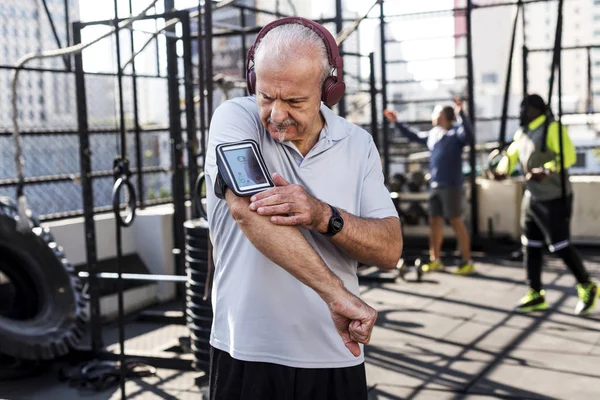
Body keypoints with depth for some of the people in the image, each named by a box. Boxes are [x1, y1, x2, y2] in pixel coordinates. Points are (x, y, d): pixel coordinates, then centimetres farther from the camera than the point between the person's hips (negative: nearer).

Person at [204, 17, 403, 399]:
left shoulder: (358, 144, 1)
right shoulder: (235, 119, -8)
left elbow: (390, 249, -5)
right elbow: (247, 210, -25)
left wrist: (323, 216, -24)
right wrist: (335, 292, -30)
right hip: (247, 355, -2)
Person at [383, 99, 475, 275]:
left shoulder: (456, 132, -8)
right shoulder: (433, 134, 15)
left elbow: (469, 136, -29)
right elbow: (414, 136, 29)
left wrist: (461, 113, -40)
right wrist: (397, 123, 29)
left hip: (452, 186, -8)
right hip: (434, 186, 8)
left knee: (457, 222, -5)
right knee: (435, 221, 11)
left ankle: (467, 262, 1)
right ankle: (435, 260, 21)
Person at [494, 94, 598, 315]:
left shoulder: (552, 128, -15)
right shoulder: (522, 134, 12)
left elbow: (568, 155, -27)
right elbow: (511, 154, 19)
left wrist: (547, 171, -41)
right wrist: (503, 169, -3)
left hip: (554, 199, -9)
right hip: (531, 198, 9)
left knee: (560, 246, -3)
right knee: (530, 246, 9)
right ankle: (535, 295, 17)